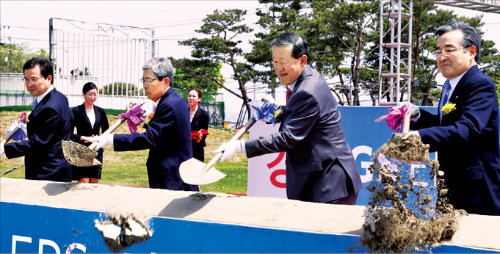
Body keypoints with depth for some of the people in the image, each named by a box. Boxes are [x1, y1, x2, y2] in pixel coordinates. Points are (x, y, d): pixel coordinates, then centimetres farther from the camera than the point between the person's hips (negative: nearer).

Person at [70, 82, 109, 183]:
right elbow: (69, 133, -2)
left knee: (94, 184, 4)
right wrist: (84, 138, -13)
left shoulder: (100, 111, 10)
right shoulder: (76, 111, -1)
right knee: (82, 183, -7)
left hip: (96, 151, 4)